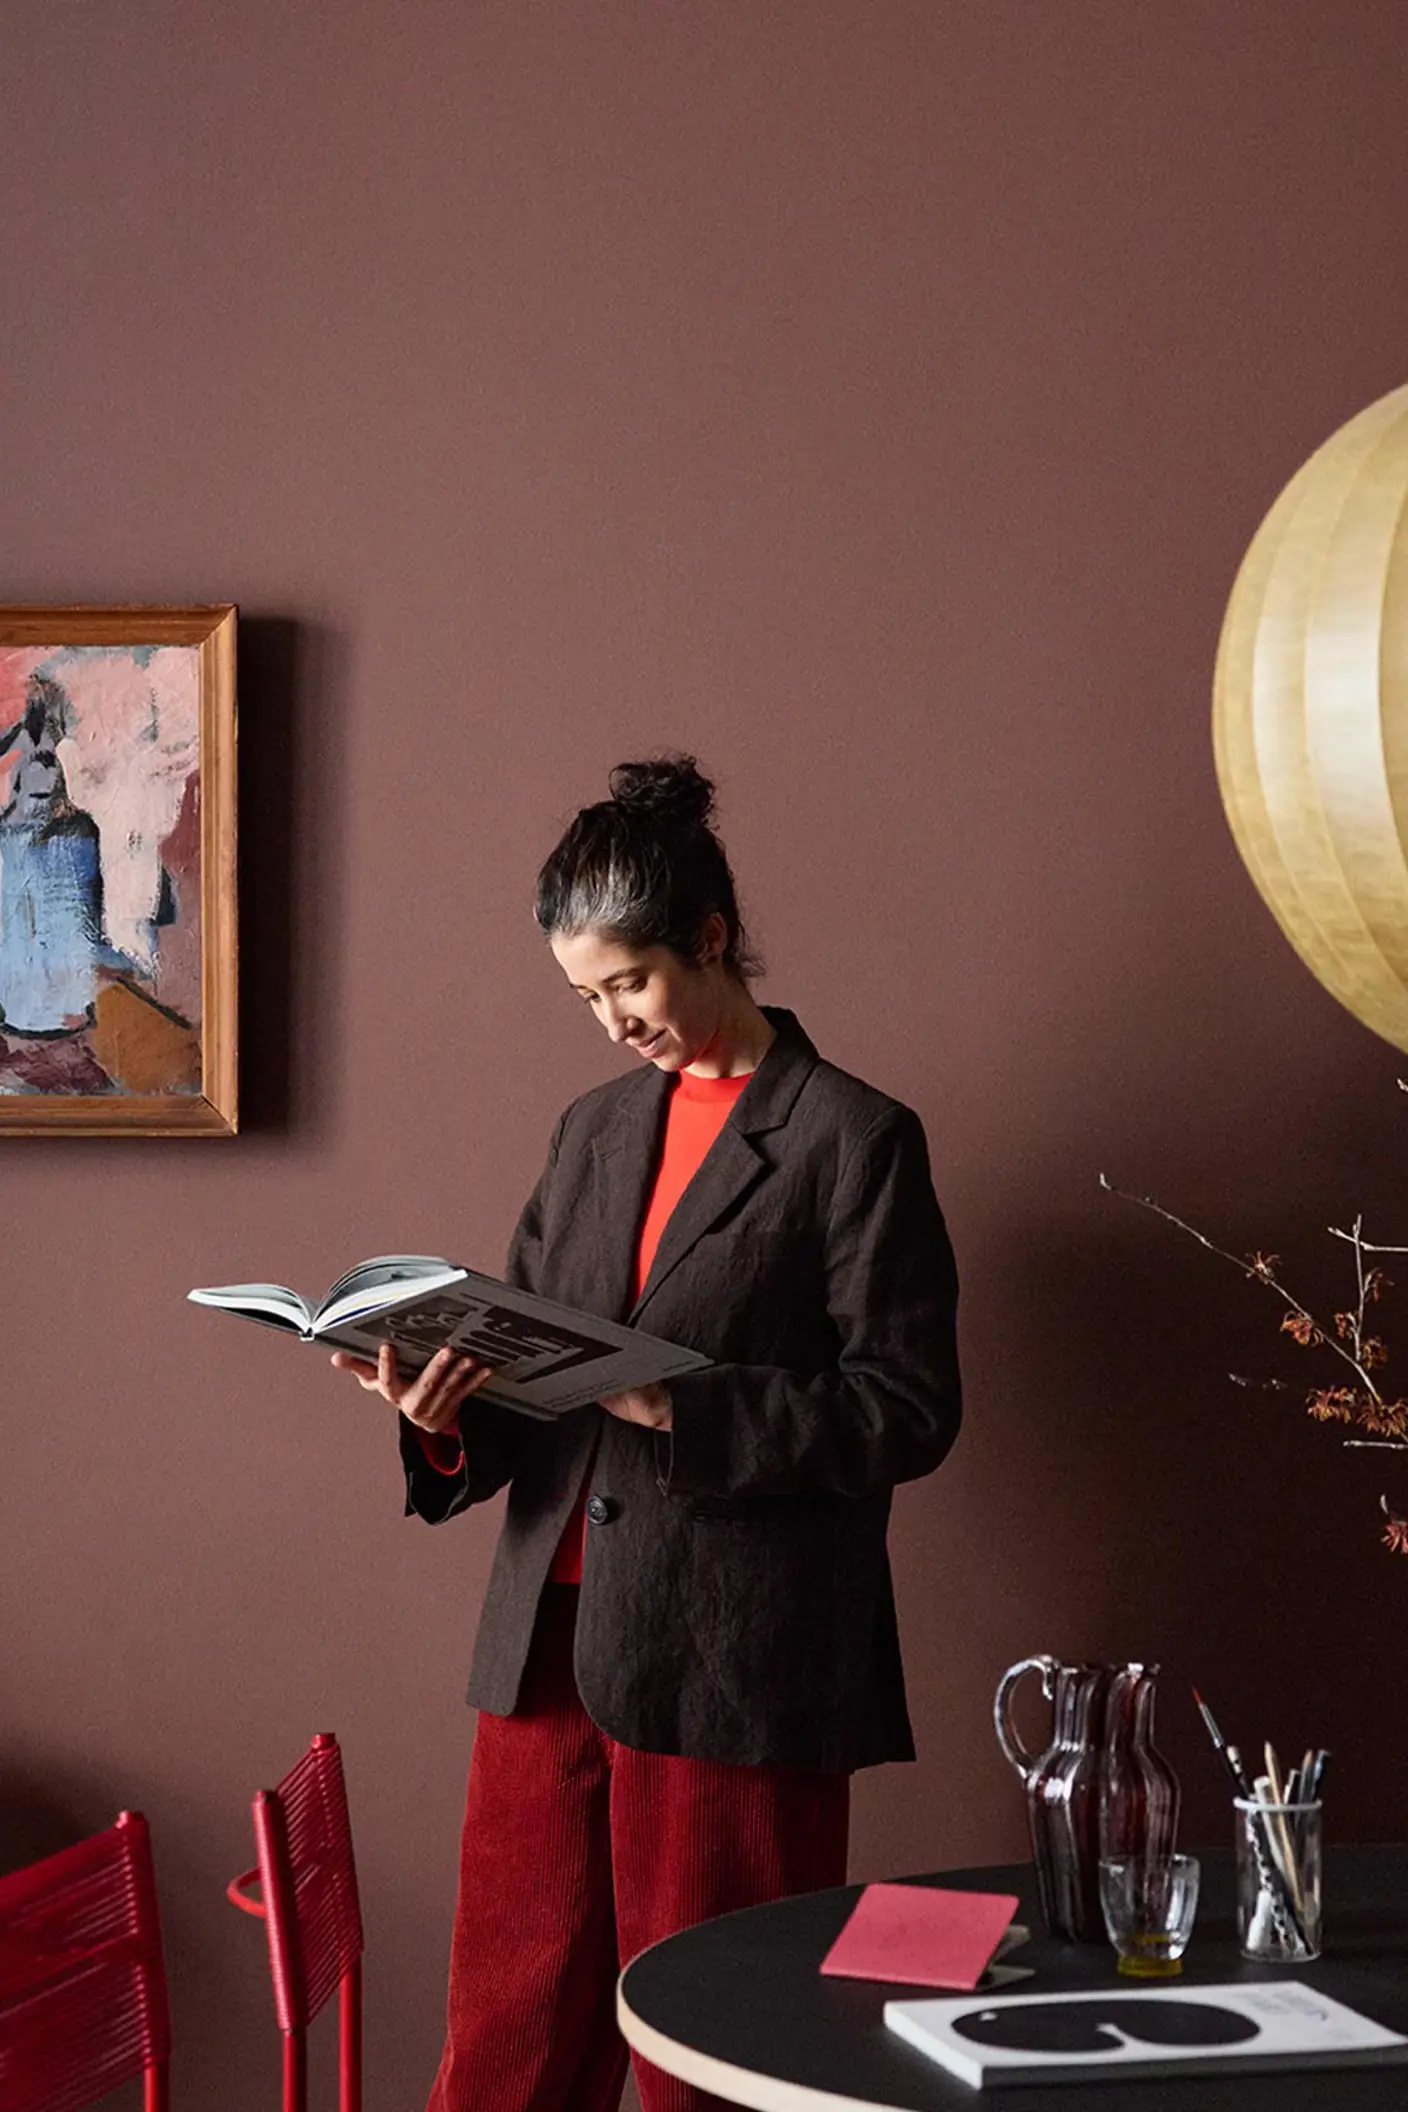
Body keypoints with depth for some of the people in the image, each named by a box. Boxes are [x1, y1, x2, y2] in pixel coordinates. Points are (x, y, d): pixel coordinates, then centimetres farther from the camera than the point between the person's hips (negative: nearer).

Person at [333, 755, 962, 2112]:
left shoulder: (854, 1140, -3)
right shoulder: (592, 1131, 16)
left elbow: (909, 1410, -9)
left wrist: (680, 1404, -18)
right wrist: (447, 1418, -5)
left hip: (732, 1673, -5)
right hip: (549, 1645, 5)